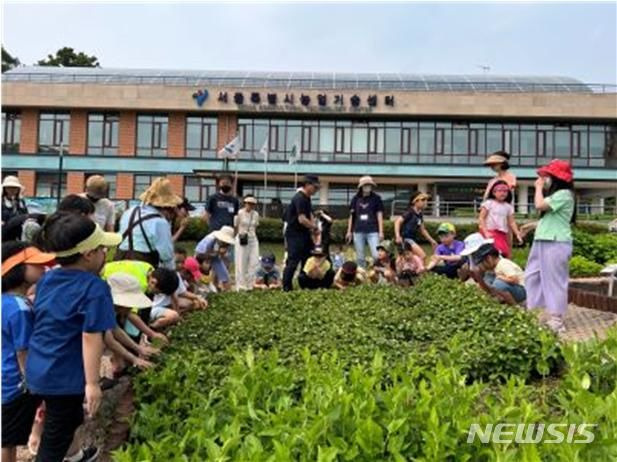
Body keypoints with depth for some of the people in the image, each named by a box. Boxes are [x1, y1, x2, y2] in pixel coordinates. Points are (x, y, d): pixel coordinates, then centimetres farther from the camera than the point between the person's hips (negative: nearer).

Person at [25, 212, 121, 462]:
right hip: (64, 376, -9)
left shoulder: (46, 278, 2)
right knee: (53, 441, 8)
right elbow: (91, 338, -26)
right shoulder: (95, 288, -24)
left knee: (70, 418, 32)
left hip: (38, 370, 9)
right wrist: (92, 383, -20)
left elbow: (42, 322, 13)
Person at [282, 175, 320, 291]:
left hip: (304, 234, 10)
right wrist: (315, 227, -12)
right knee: (293, 261, -7)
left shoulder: (307, 198, 13)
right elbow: (302, 219, -26)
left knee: (308, 259, 13)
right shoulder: (299, 198, -19)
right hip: (295, 234, -10)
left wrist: (313, 227, -1)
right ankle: (286, 287, 0)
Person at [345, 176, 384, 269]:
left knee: (376, 256, -11)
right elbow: (351, 216, 13)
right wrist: (349, 231, 12)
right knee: (360, 258, 8)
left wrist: (381, 232, -3)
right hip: (358, 231, 3)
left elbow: (379, 215, 2)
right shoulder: (356, 199, 8)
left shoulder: (376, 198, 3)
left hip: (372, 231, -2)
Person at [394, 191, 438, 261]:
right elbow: (397, 221, -20)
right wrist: (398, 236, -29)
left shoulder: (420, 215, 11)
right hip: (405, 239, -9)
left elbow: (422, 230, 21)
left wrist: (431, 240, 22)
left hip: (412, 240, 9)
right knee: (422, 256, -18)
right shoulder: (410, 212, -13)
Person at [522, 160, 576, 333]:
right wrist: (534, 226, 19)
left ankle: (556, 319, 1)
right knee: (532, 277, 13)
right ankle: (532, 311, 21)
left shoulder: (564, 194, -14)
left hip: (555, 244, -10)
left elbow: (539, 205, -23)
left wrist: (539, 187, -10)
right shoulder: (555, 195, 19)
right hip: (543, 242, 11)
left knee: (554, 280, -5)